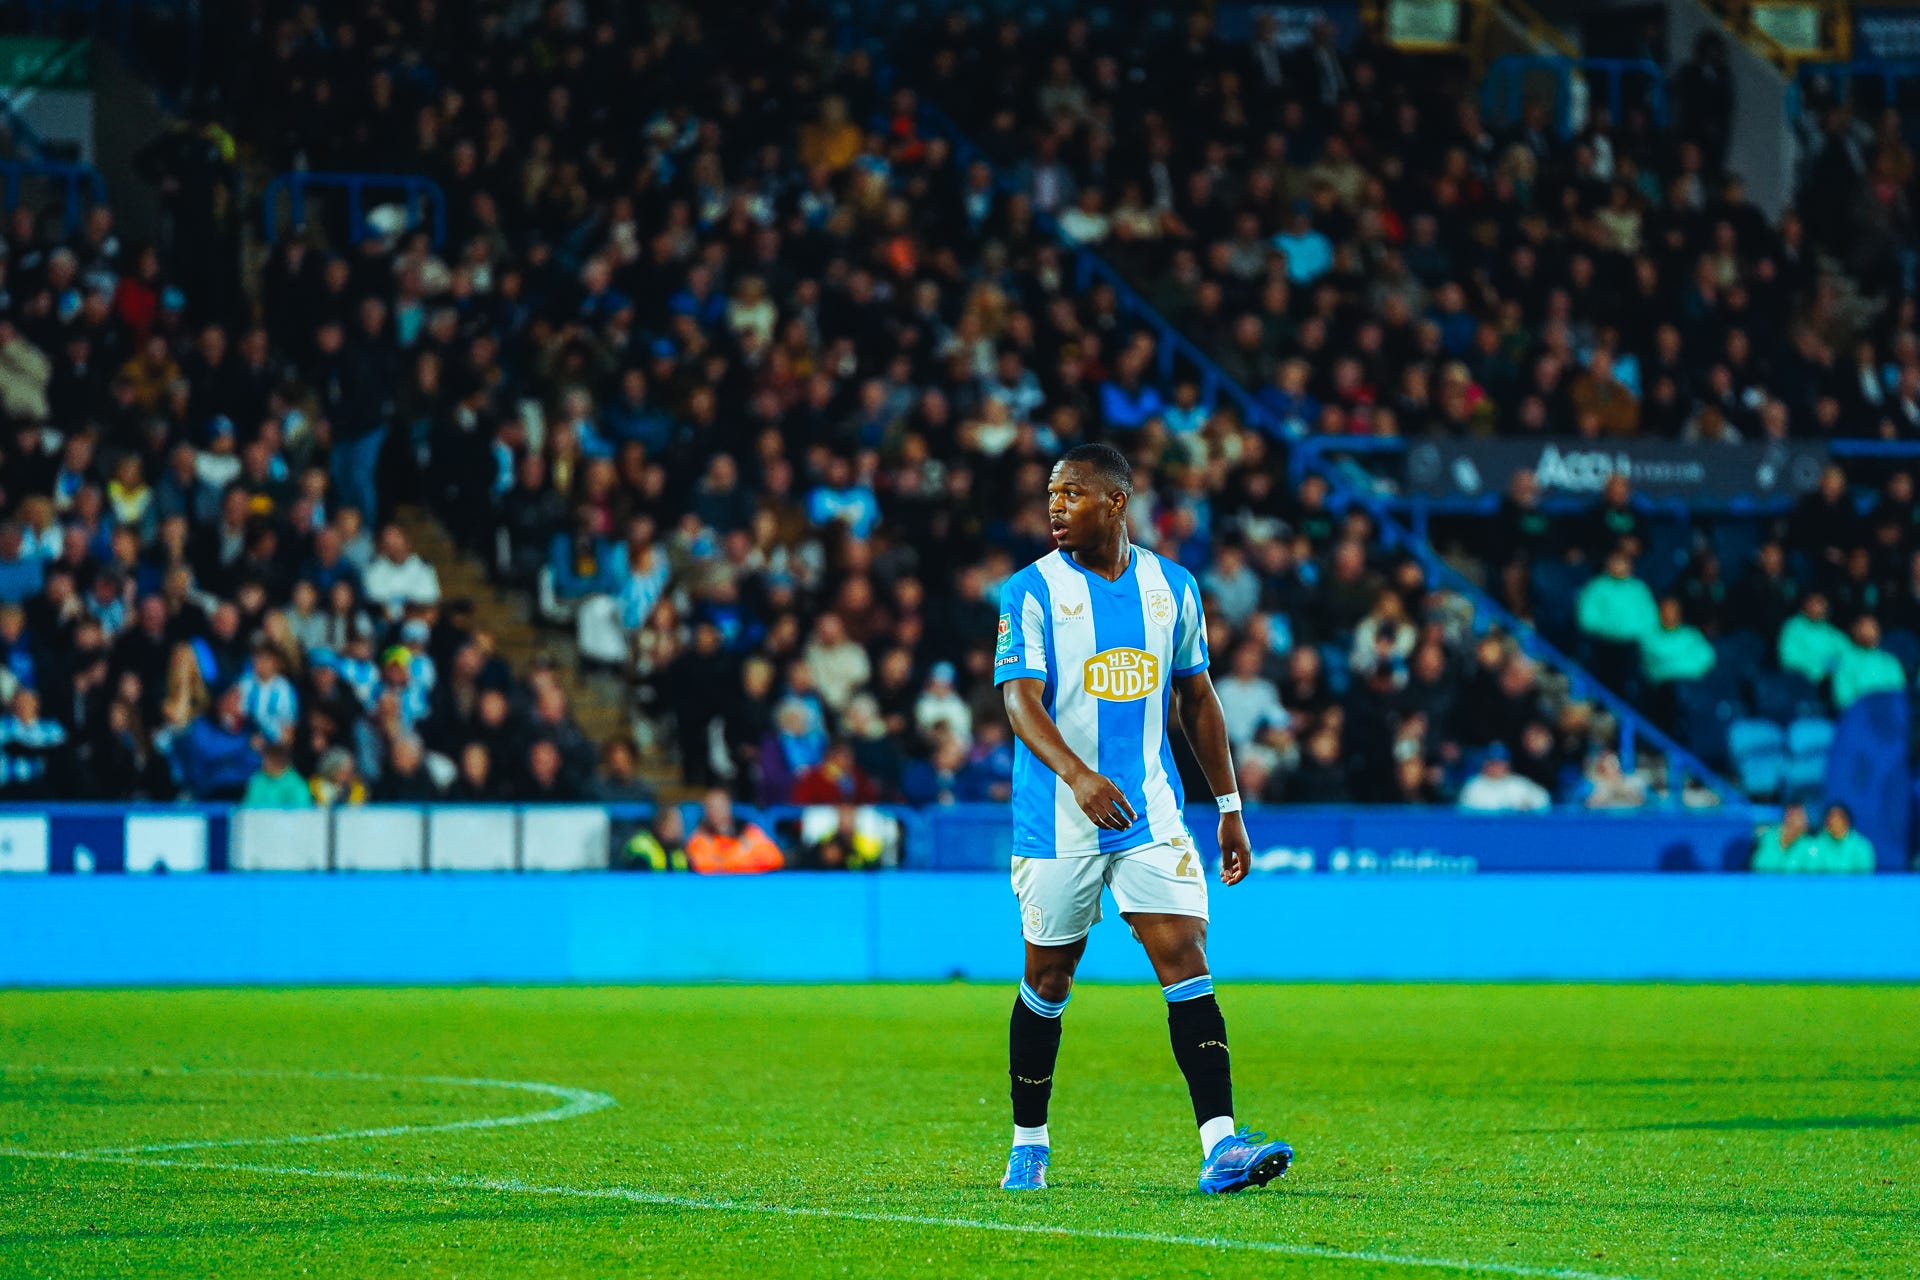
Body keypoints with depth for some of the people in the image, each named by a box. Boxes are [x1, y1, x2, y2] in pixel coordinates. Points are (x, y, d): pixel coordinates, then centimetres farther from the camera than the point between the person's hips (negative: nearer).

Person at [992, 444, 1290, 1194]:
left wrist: (1229, 807, 14)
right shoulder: (1032, 591, -5)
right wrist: (1076, 774, -34)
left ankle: (1220, 1146, -18)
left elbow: (1197, 700, 16)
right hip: (1057, 820, -2)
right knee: (1048, 980, 7)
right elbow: (1021, 701, -16)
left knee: (1186, 961, -11)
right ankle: (1029, 1145, 24)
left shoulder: (1171, 588, 7)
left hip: (1151, 810, 2)